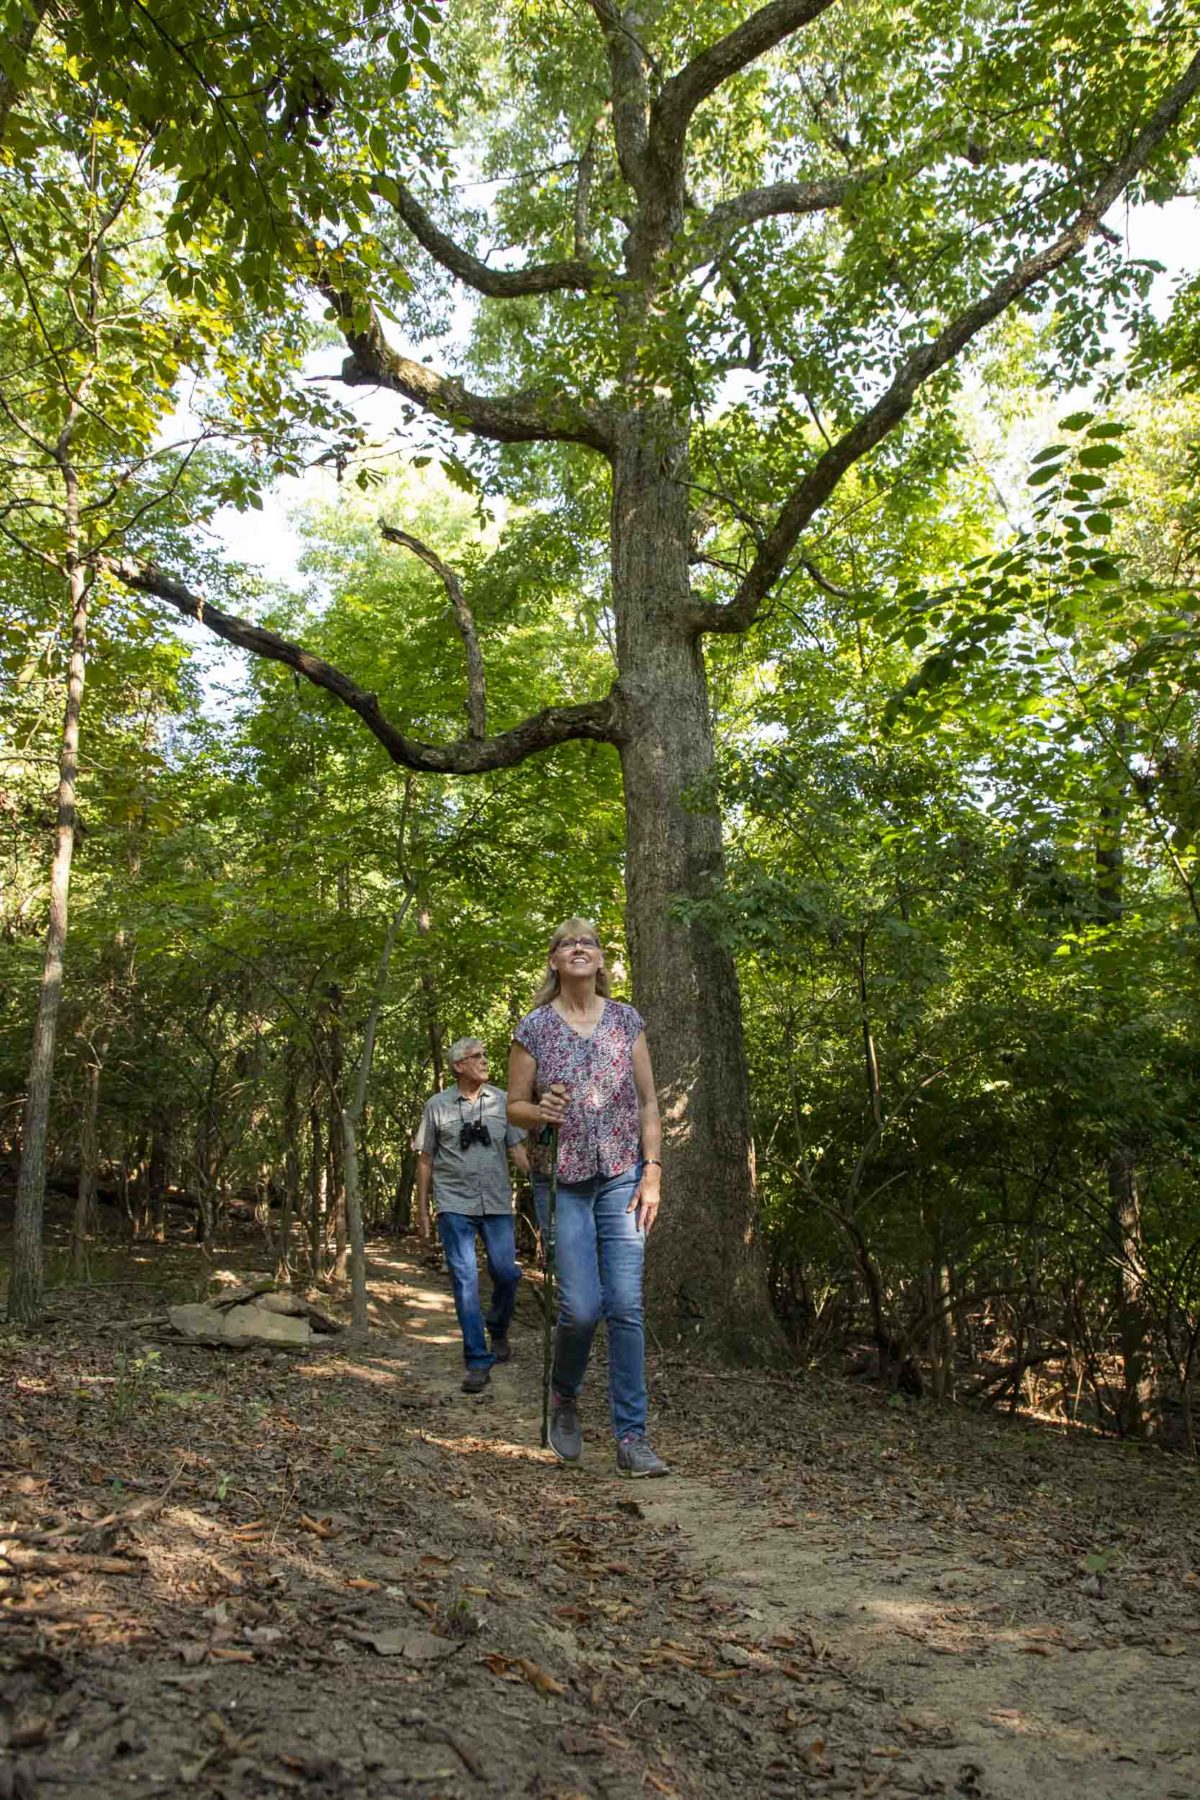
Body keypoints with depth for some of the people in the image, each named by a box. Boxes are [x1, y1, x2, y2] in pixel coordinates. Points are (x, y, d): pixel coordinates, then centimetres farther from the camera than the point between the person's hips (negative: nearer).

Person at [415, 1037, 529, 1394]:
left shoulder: (502, 1101, 6)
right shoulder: (437, 1106, 2)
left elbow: (517, 1150, 6)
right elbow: (425, 1160, 7)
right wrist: (422, 1211, 5)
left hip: (497, 1204, 2)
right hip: (454, 1205, -2)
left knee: (506, 1272, 0)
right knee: (465, 1280, -4)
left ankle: (498, 1330, 31)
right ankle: (478, 1362, 1)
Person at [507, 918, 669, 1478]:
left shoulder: (627, 1021, 4)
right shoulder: (534, 1027, -1)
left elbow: (648, 1104, 5)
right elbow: (513, 1105, 4)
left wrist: (652, 1172, -3)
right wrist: (540, 1112, -18)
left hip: (621, 1179, 2)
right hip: (562, 1183, -1)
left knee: (626, 1305, -4)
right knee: (582, 1305, -7)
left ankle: (631, 1438, 5)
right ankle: (564, 1399, 24)